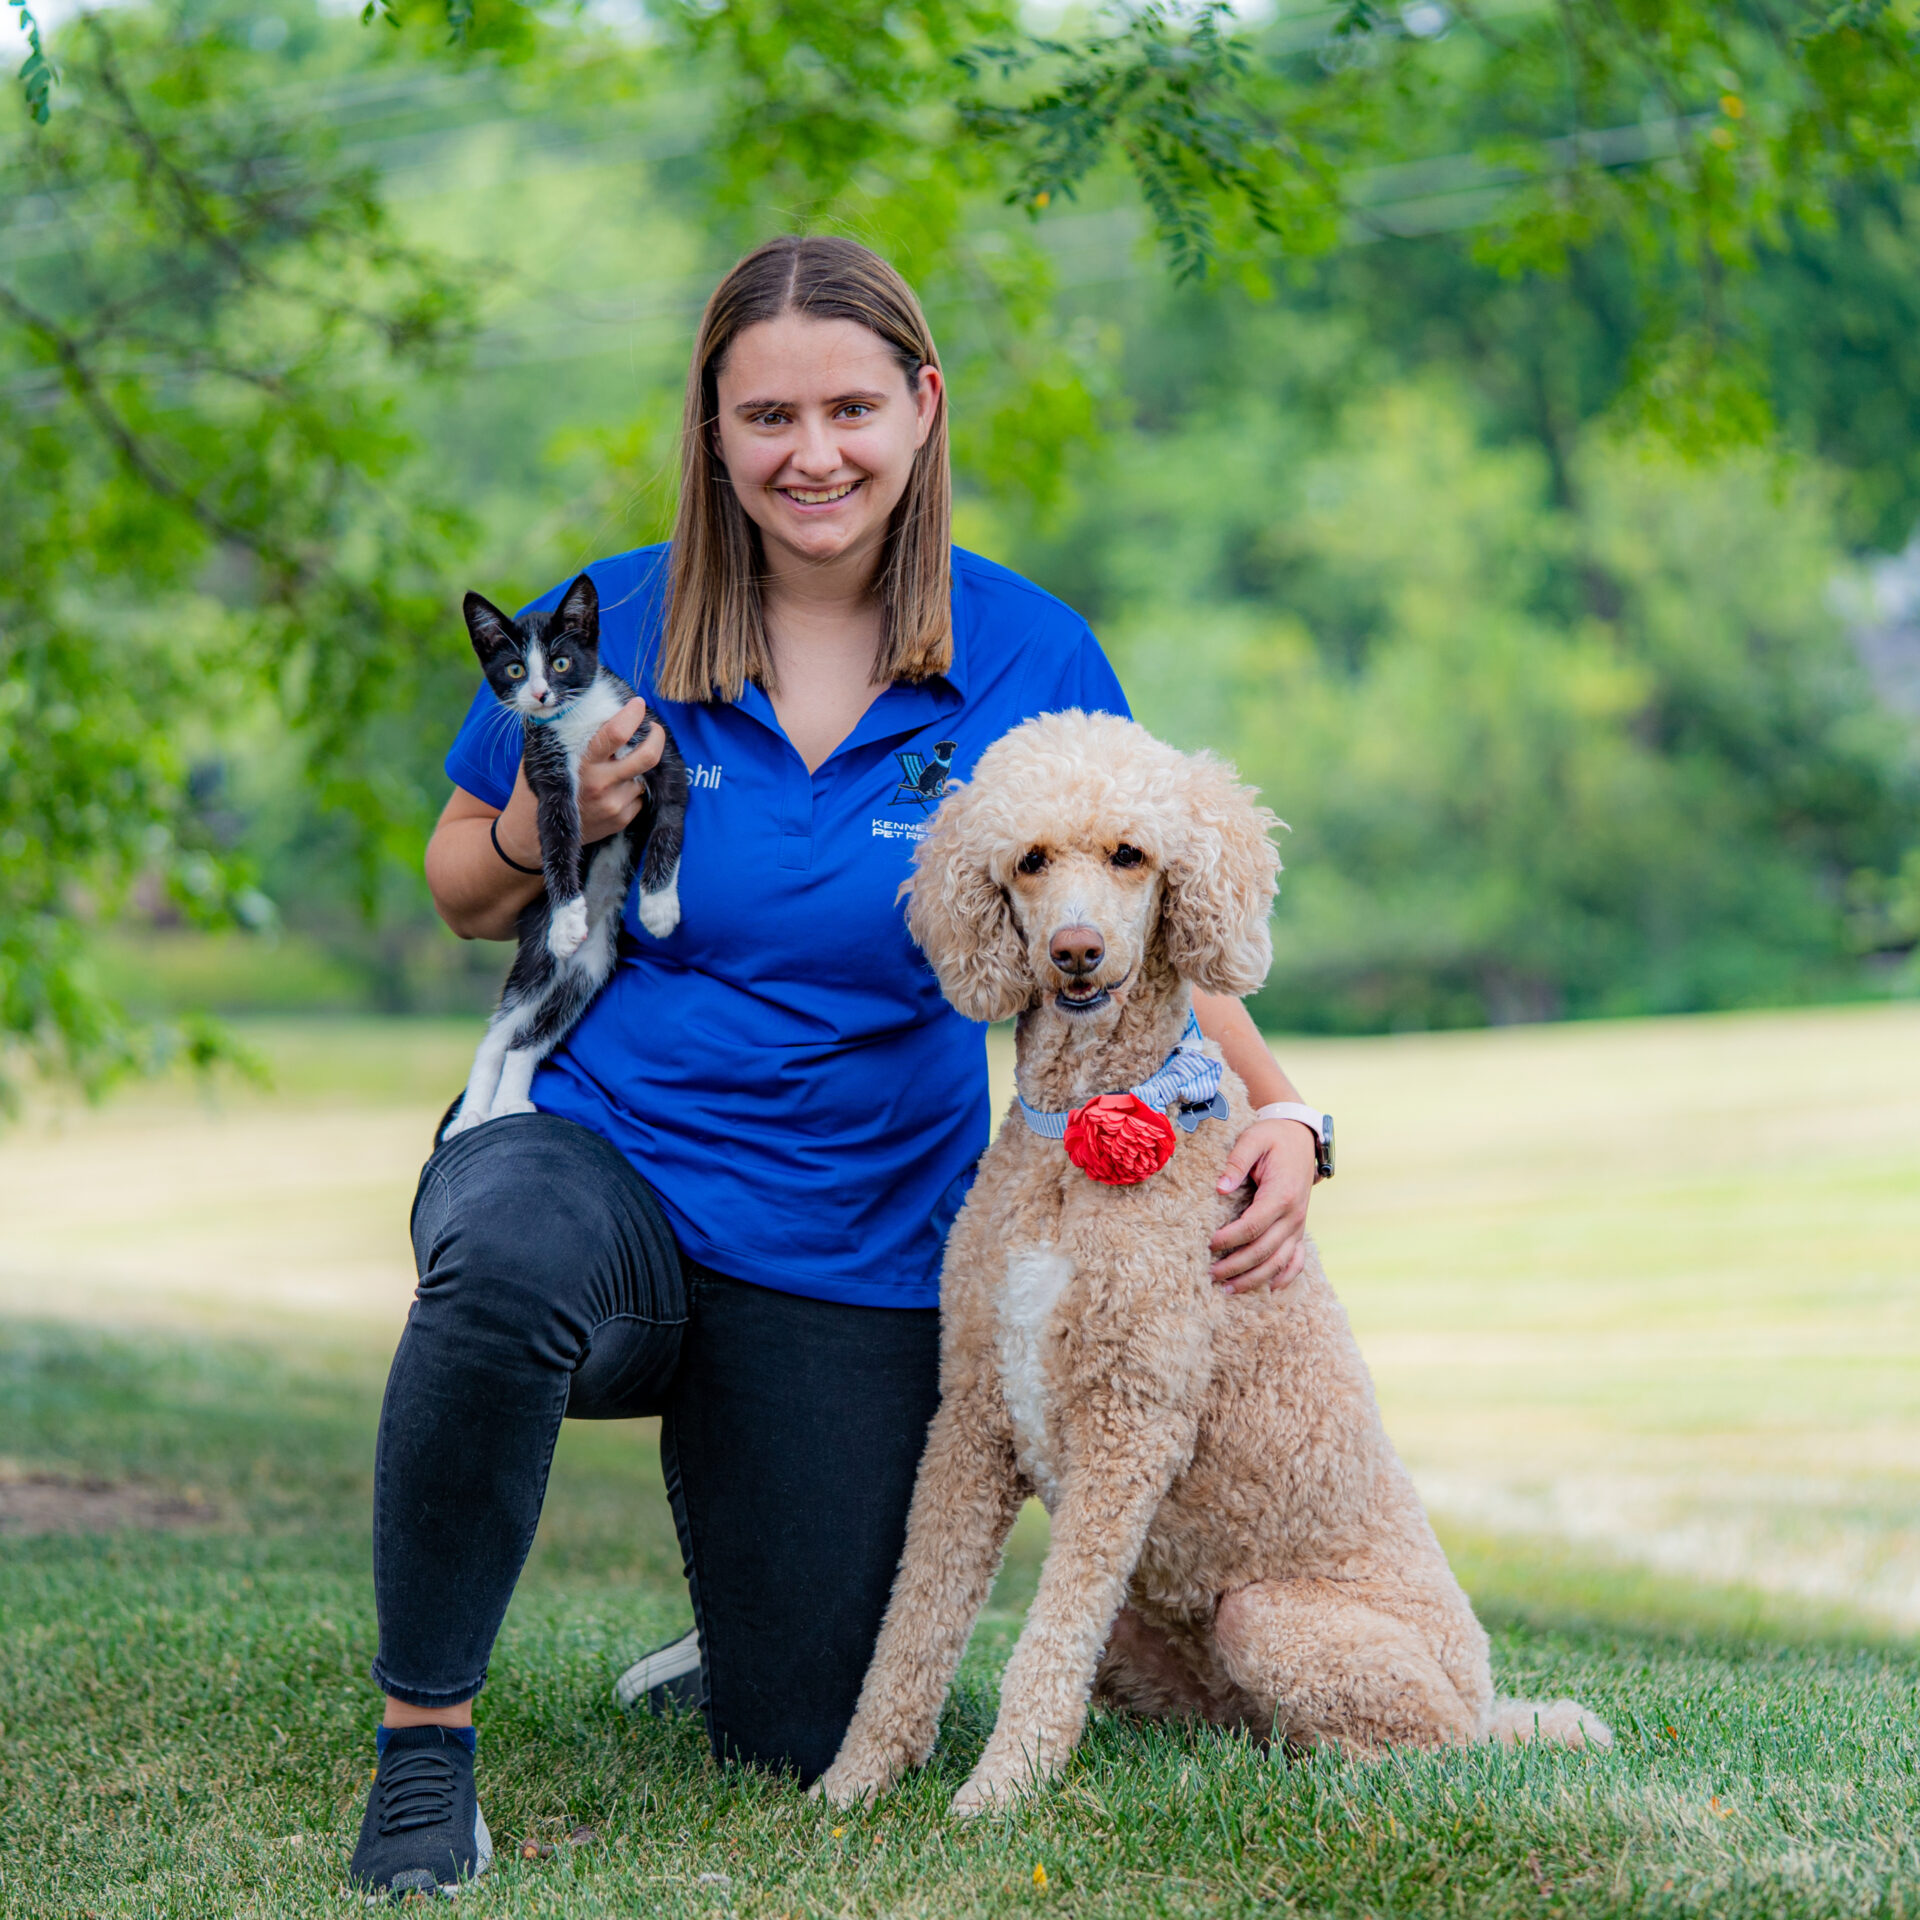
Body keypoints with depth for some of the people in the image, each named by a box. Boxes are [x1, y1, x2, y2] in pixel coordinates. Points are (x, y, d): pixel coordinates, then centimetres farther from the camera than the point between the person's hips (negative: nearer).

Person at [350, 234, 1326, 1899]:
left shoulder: (1032, 661, -5)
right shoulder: (609, 628, -6)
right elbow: (462, 903, 8)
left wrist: (1282, 1119, -11)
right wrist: (539, 832, -15)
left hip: (857, 1255, 2)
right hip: (590, 1148, -1)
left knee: (804, 1747, 7)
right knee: (506, 1273, -40)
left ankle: (757, 1616, 45)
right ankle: (423, 1742, -20)